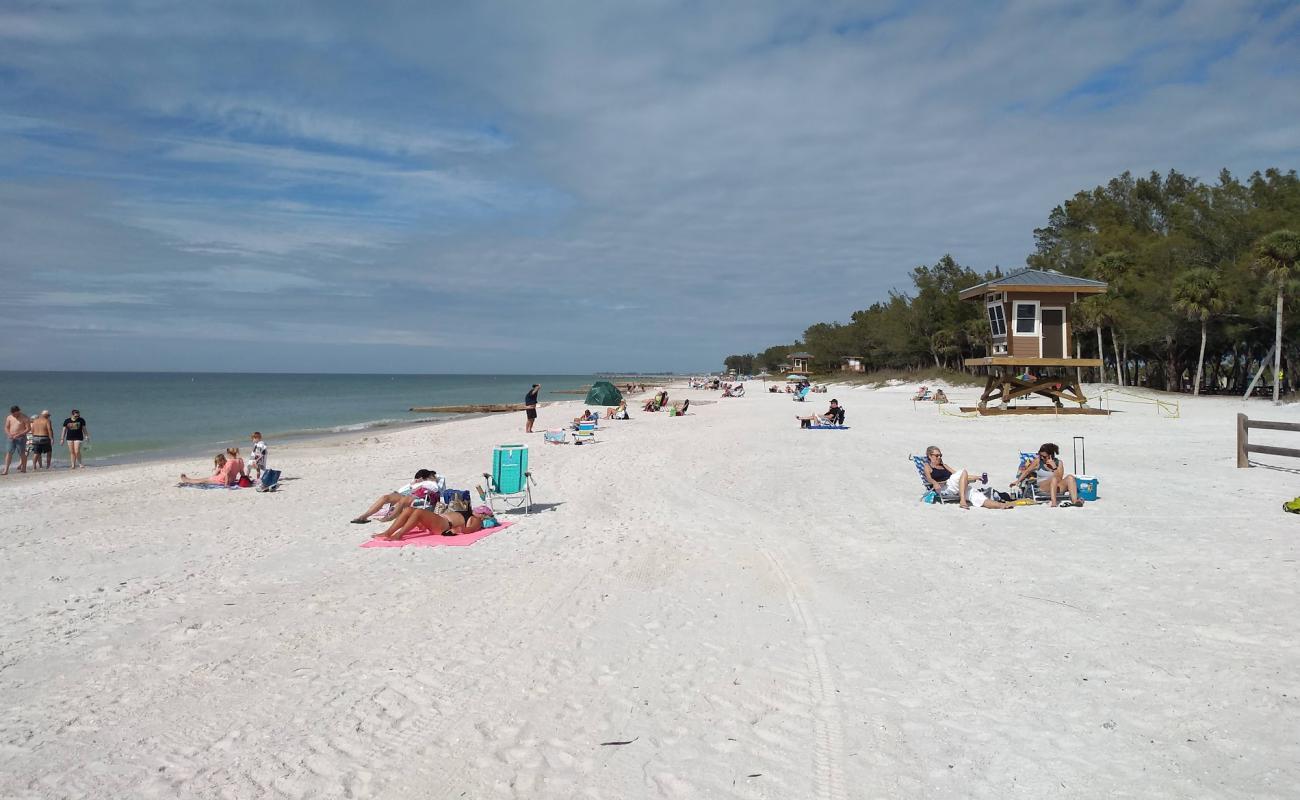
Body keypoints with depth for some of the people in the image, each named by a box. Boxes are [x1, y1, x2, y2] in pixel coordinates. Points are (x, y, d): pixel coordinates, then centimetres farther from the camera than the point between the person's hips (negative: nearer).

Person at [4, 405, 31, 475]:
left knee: (22, 453, 1)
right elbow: (6, 427, 12)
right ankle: (6, 470, -4)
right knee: (8, 453, -2)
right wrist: (9, 434, -8)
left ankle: (24, 468, 14)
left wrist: (19, 435, -18)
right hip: (11, 438, 4)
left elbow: (28, 428, -9)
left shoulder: (24, 418, -6)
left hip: (21, 438, -4)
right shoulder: (9, 418, 7)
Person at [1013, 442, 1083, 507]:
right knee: (1054, 478, -35)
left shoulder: (1058, 463, 7)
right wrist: (1017, 481, 9)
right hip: (1042, 487, -2)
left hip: (1057, 488, 2)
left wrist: (1054, 467, -12)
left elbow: (1059, 479, -3)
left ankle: (1075, 501, -42)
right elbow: (1027, 471, 14)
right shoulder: (1038, 461, 6)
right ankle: (1054, 502, -53)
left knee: (1070, 477, -25)